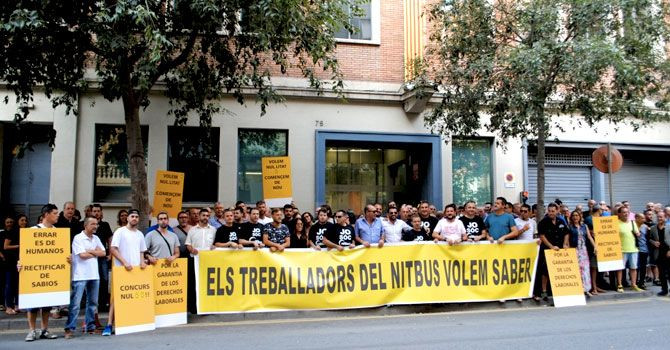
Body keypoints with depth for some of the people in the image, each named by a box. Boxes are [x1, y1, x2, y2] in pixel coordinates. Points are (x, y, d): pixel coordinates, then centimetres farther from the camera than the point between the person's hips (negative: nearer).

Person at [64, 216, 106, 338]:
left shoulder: (96, 238, 13)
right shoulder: (78, 238, -6)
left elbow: (103, 253, 5)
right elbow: (82, 255, -15)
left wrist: (90, 251, -8)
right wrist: (95, 253, -1)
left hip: (94, 275, 7)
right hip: (80, 275, -6)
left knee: (93, 302, 11)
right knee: (75, 303, -5)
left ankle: (90, 327, 19)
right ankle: (70, 328, 1)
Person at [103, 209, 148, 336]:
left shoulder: (140, 234, 15)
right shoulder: (120, 231, -1)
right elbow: (113, 249, -8)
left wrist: (142, 262, 2)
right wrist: (124, 262, -16)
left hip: (136, 269, 5)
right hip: (121, 269, -5)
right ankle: (109, 324, -5)